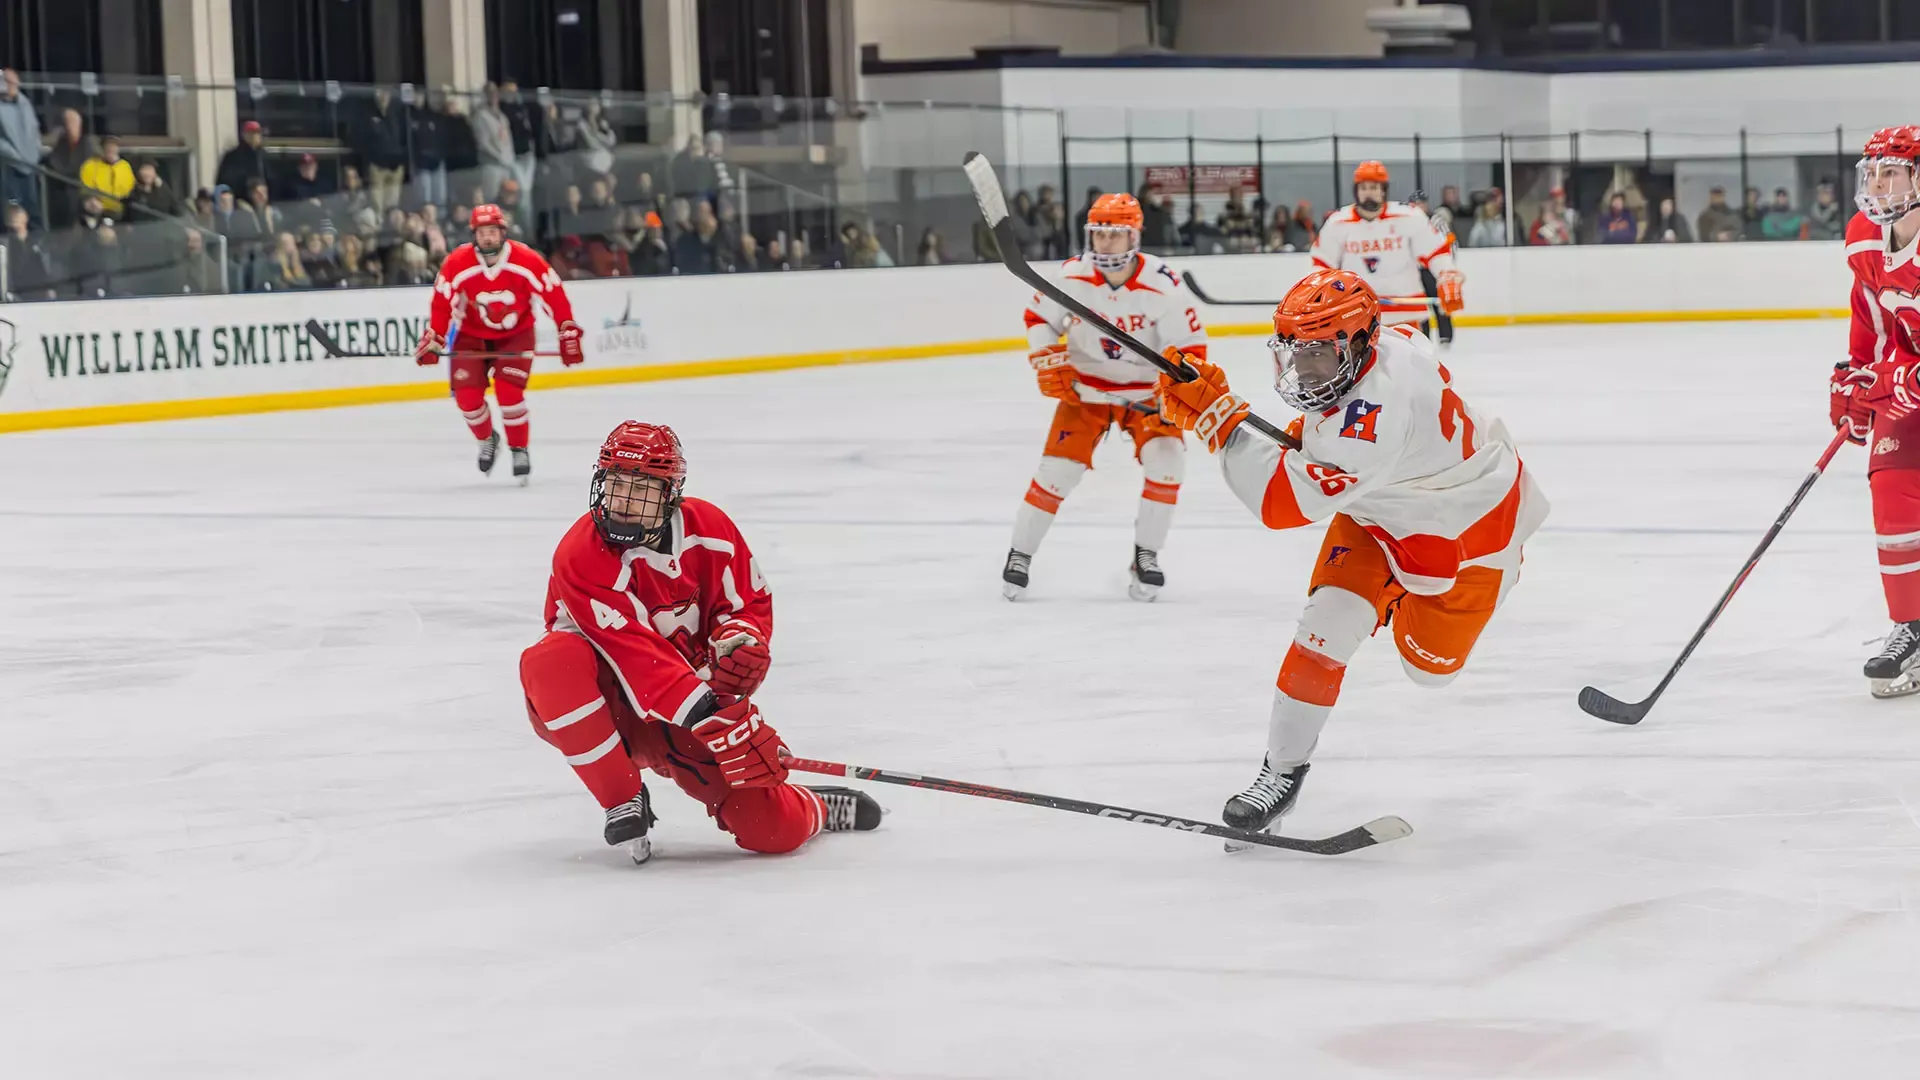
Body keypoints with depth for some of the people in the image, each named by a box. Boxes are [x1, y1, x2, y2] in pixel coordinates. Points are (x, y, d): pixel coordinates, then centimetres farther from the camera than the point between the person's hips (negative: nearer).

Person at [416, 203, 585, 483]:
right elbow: (442, 303, -9)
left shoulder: (527, 261, -22)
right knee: (467, 394, -10)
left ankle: (519, 450, -1)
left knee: (508, 391, -21)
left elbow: (554, 296, -13)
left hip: (516, 334, -2)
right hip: (472, 335, 2)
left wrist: (569, 334, -13)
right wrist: (432, 339, -13)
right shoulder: (457, 265, -20)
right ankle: (487, 439, 21)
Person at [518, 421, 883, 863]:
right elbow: (637, 659, -31)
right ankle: (623, 802, -23)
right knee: (554, 660, -38)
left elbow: (750, 601, 6)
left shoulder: (708, 527, -7)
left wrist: (739, 641, -19)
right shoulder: (582, 557, -23)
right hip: (599, 707, -3)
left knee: (773, 828, -12)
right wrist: (713, 719, -39)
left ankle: (816, 808, 28)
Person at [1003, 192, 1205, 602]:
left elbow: (1190, 351, -18)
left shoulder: (1163, 286, -23)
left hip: (1146, 390, -1)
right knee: (1058, 467, -9)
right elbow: (1039, 318, 3)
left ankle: (1146, 554, -2)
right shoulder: (1071, 277, -16)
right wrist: (1048, 361, -11)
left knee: (1167, 459, -20)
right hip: (1085, 387, 1)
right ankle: (1020, 553, 8)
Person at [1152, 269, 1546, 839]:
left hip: (1468, 524, -7)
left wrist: (1216, 414, -44)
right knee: (1328, 625, -12)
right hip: (1382, 505, 7)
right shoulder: (1388, 339, -18)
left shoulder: (1373, 421, -44)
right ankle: (1282, 769, -2)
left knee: (1428, 666, 13)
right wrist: (1312, 432, 3)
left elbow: (1281, 499, -44)